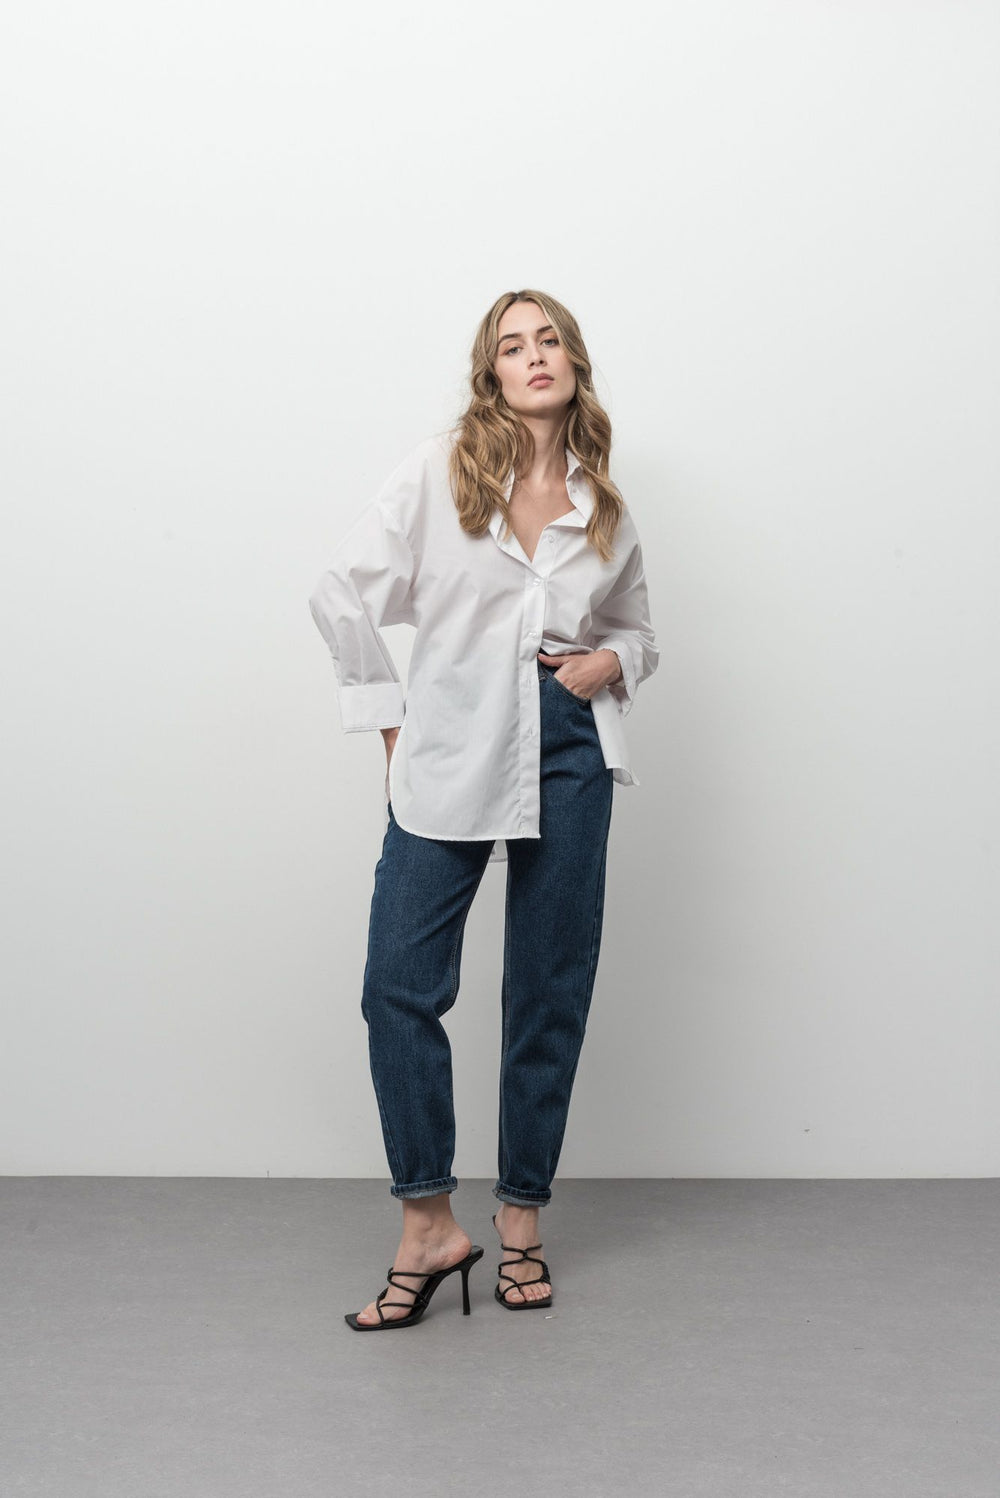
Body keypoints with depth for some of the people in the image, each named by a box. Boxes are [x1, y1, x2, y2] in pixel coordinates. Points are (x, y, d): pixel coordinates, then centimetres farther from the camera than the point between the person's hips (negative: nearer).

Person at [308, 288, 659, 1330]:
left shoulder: (605, 507, 10)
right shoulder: (439, 470, 1)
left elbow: (637, 628, 24)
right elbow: (342, 593, 1)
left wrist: (612, 663, 1)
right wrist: (390, 720, -1)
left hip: (569, 753, 2)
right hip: (451, 752, -2)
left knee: (549, 994, 6)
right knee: (400, 983, -8)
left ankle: (521, 1217, 20)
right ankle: (427, 1225, 6)